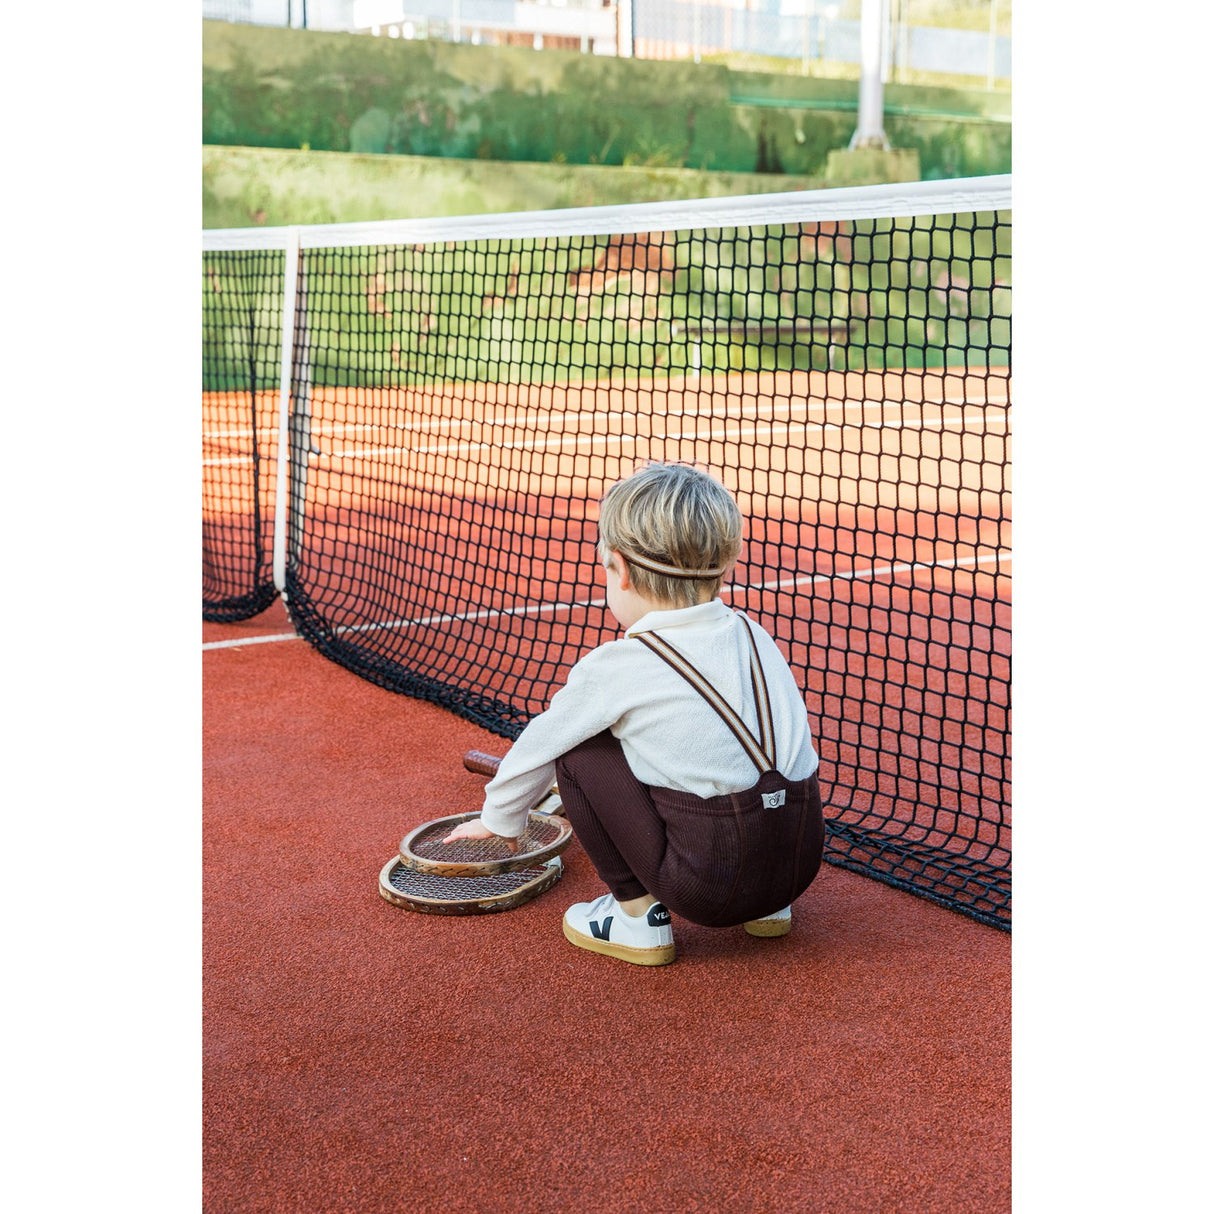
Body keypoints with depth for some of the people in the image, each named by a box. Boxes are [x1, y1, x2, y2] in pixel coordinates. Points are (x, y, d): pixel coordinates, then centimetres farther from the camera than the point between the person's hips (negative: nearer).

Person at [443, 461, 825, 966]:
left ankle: (637, 914, 11)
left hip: (709, 884, -6)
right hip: (801, 862, 6)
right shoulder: (753, 636, 10)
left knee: (578, 750, 7)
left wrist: (499, 818, 31)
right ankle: (768, 903, 24)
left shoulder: (615, 667, -7)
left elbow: (537, 748, 9)